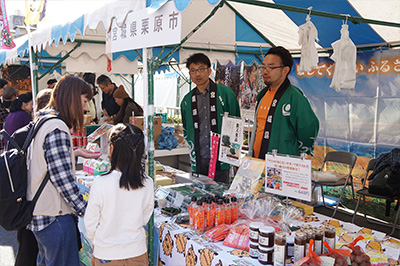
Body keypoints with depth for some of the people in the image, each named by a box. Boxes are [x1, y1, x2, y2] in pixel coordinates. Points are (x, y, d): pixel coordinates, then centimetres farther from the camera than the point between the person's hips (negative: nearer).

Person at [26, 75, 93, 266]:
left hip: (39, 214, 10)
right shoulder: (56, 129, -22)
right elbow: (63, 179, -24)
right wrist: (87, 212, -18)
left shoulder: (41, 123, 10)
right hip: (54, 217, -10)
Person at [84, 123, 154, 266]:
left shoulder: (101, 183, -22)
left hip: (106, 255, -2)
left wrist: (95, 241, 10)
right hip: (138, 252, 2)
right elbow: (145, 218, 1)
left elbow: (90, 222, -9)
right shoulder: (147, 184, -14)